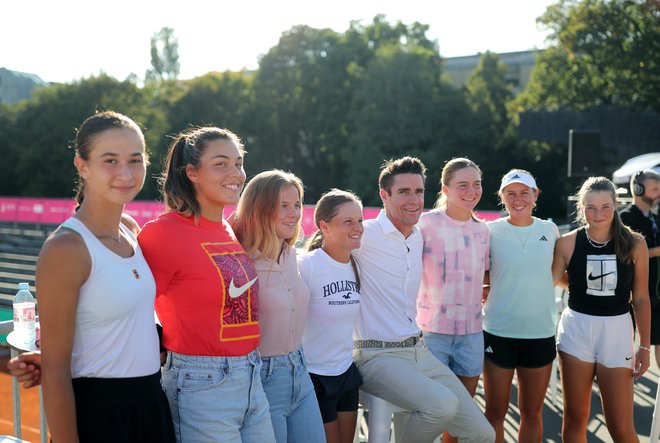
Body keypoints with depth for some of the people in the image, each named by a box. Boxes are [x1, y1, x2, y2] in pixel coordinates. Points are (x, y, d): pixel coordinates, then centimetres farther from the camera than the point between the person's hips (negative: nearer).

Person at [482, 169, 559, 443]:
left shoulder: (550, 230, 2)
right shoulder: (490, 231, -5)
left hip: (541, 333, 2)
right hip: (499, 333, -2)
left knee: (532, 412, 14)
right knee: (496, 412, 9)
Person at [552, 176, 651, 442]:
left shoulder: (635, 244, -4)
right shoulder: (567, 243, -5)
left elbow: (641, 299, 2)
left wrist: (645, 346, 4)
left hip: (617, 333, 0)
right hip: (576, 331, 1)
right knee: (575, 418, 11)